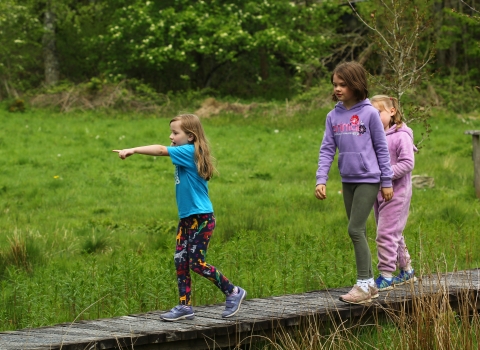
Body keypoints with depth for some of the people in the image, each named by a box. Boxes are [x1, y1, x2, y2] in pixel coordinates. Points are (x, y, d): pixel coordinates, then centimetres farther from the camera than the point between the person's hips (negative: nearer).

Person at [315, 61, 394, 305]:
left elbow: (381, 148, -3)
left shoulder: (369, 113, -8)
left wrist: (387, 181, -2)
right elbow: (327, 150, 5)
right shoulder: (333, 116, 5)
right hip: (347, 181, 6)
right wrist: (321, 180, -6)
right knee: (358, 233, 10)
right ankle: (368, 284, 17)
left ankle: (364, 284, -6)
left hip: (368, 179, -6)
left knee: (355, 230, -12)